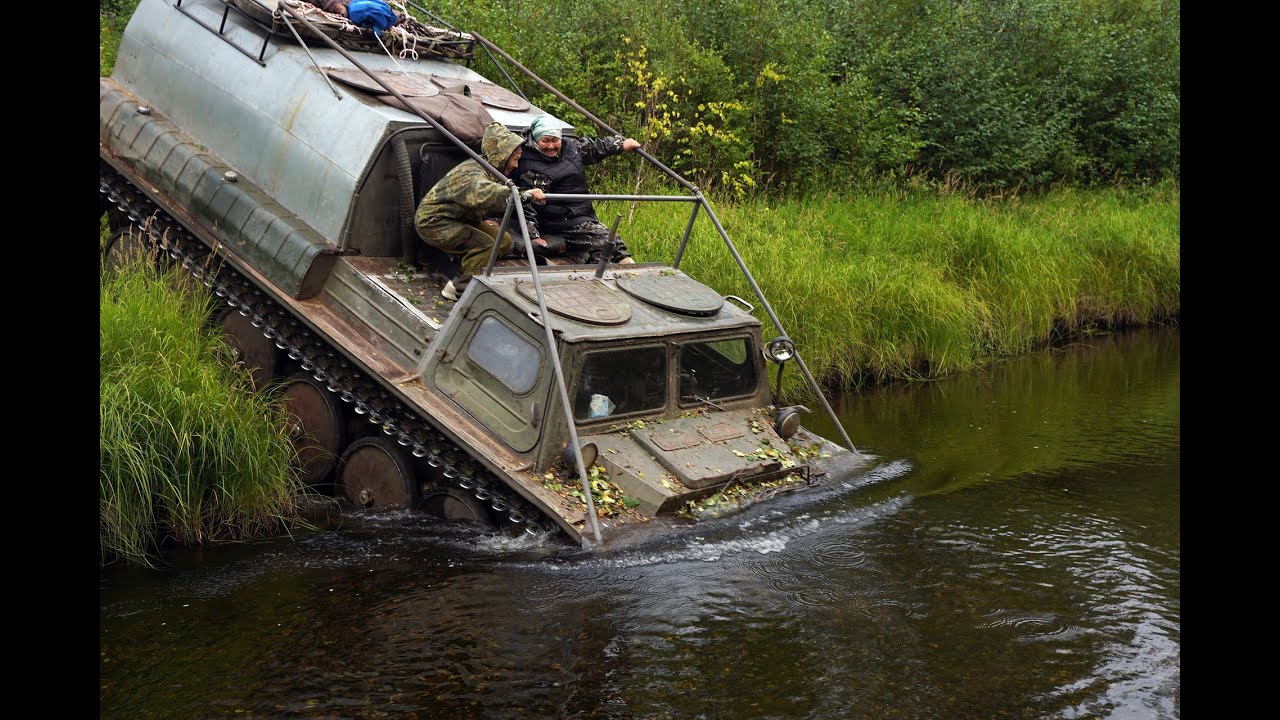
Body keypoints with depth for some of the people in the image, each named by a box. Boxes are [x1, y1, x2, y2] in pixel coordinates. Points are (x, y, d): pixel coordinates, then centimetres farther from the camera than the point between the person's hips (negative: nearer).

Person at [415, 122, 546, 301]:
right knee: (485, 245, -25)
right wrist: (525, 195, -55)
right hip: (432, 221, -10)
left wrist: (532, 233, 7)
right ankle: (459, 289, -14)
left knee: (504, 241, -1)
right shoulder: (471, 172, -27)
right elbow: (482, 194, -52)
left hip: (461, 220, 10)